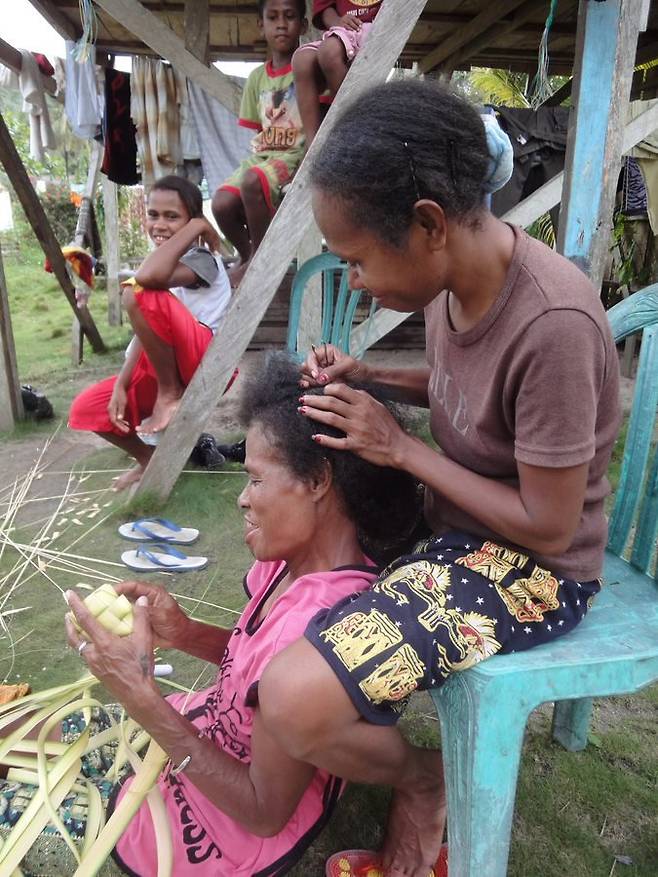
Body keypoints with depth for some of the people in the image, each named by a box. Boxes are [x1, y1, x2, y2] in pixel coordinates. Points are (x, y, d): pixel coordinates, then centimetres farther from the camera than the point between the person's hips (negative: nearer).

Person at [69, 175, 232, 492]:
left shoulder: (202, 260, -9)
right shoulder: (168, 265, 17)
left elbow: (146, 276, -32)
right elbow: (146, 329, 9)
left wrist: (195, 227, -19)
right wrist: (121, 385, -1)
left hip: (207, 367, -8)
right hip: (166, 371, 8)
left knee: (139, 294, -28)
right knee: (85, 409, -2)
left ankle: (169, 395, -14)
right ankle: (150, 457, 16)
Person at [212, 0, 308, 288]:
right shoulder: (257, 77, 15)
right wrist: (260, 147, 0)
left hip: (297, 154, -5)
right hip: (263, 154, 5)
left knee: (252, 182, -35)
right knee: (222, 203, -19)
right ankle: (247, 256, 8)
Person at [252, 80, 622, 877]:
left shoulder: (552, 325, -31)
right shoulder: (453, 276, -5)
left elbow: (548, 527, -23)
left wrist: (401, 447, -19)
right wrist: (366, 378, -3)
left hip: (533, 567, -8)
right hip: (452, 518, 9)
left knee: (293, 701, -24)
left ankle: (422, 780, 10)